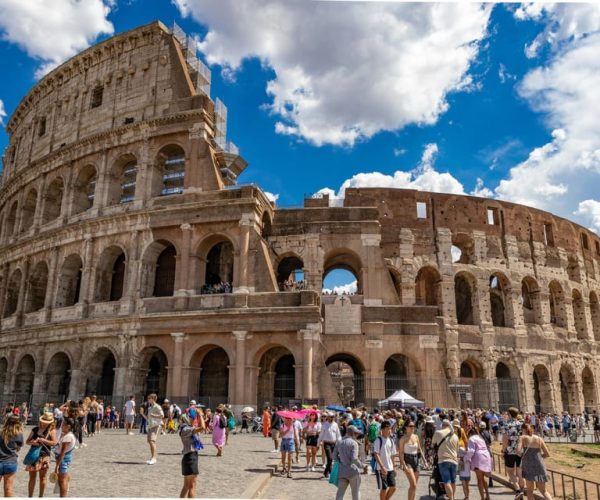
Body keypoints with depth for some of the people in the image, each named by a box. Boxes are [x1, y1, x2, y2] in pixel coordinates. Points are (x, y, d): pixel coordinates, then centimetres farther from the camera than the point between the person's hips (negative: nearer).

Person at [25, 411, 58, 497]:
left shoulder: (51, 430, -4)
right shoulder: (35, 429, 7)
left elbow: (54, 442, -14)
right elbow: (27, 441, 12)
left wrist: (42, 440, -20)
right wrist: (32, 442, -10)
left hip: (44, 456, -3)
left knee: (43, 477, 5)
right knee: (32, 477, 10)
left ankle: (41, 496, 17)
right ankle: (30, 496, 20)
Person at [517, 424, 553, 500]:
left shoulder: (522, 438, 1)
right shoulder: (539, 439, 8)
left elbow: (518, 451, -13)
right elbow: (547, 454, 7)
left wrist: (522, 455, 9)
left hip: (528, 465, -2)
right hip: (539, 465, 2)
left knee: (530, 490, 11)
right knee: (543, 491, 14)